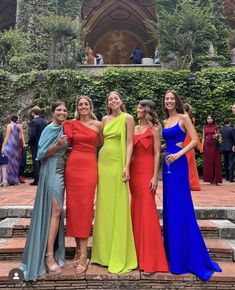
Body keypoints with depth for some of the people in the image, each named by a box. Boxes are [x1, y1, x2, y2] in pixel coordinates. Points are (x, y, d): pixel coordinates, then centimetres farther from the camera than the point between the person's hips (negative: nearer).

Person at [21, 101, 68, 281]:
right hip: (51, 171, -8)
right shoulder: (50, 129, -8)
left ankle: (52, 251, 16)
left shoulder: (63, 129, 15)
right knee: (55, 210, -13)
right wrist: (57, 145, -24)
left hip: (60, 171, 8)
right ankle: (49, 255, -8)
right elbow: (42, 154, -12)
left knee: (56, 211, 8)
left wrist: (66, 147, 11)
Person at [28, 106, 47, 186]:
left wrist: (29, 143, -6)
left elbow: (32, 135, -21)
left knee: (36, 162, -1)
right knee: (42, 162, 13)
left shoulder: (33, 122, -14)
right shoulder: (44, 121, 6)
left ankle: (36, 180, 1)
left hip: (35, 145, -6)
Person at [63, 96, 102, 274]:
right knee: (73, 205, 2)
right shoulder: (72, 124, 9)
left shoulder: (98, 125, 7)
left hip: (90, 167, -2)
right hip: (73, 165, 2)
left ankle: (83, 254, -4)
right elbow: (68, 144, 18)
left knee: (85, 206, -7)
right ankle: (78, 248, 16)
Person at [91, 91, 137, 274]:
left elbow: (129, 143, -7)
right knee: (104, 205, 9)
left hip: (117, 163, -5)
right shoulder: (105, 119, 14)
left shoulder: (128, 118, -1)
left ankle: (119, 255, 8)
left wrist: (127, 166, -14)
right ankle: (104, 251, 22)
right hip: (103, 161, 6)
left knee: (118, 206, -4)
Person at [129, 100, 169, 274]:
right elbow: (131, 150, 14)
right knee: (136, 210, 10)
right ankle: (139, 254, 22)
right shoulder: (134, 129, 14)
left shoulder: (154, 129, -1)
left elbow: (157, 154, -6)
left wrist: (155, 177, -14)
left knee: (147, 211, -7)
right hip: (134, 171, 6)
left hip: (147, 171, -6)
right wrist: (128, 170, 8)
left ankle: (151, 259, 2)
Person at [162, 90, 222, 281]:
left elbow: (195, 140, -12)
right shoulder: (165, 122, 15)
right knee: (169, 206, 11)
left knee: (180, 206, -4)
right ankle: (172, 250, 23)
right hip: (168, 163, 7)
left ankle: (186, 255, 9)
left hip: (178, 163, -7)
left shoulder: (183, 118, -4)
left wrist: (178, 154, -20)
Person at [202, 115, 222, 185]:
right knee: (208, 162, 2)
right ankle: (210, 179, 7)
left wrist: (216, 136, -15)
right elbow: (203, 138, 11)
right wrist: (202, 146, 3)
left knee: (215, 161, -4)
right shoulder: (204, 128, 10)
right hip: (207, 146, 2)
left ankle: (216, 179, -4)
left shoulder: (216, 127, 5)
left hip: (215, 145, -2)